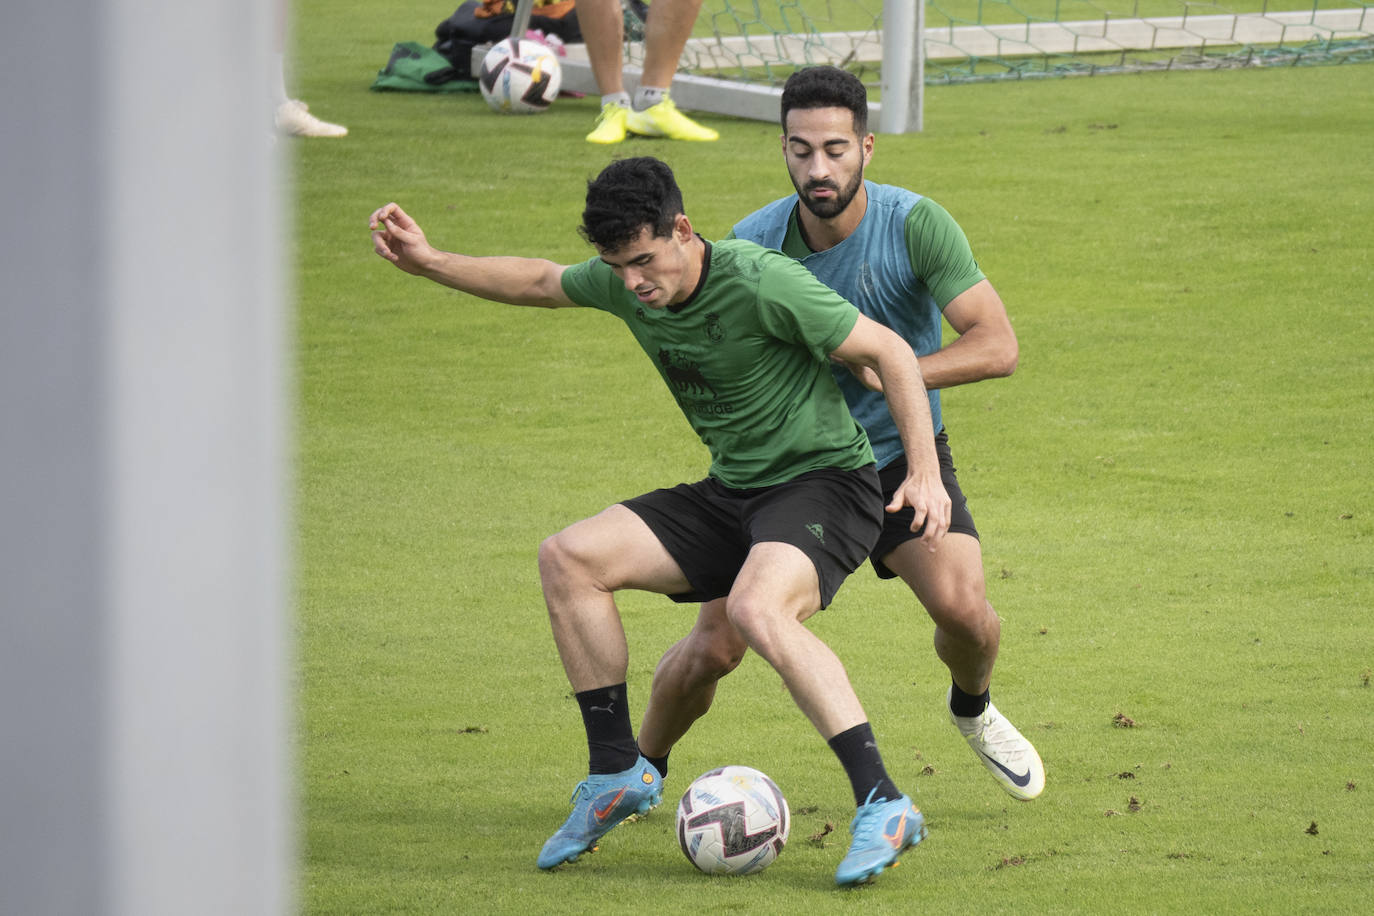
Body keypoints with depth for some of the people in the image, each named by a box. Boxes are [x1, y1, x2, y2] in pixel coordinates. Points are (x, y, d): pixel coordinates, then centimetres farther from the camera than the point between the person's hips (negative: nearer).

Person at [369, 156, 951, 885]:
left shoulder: (760, 283, -23)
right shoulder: (622, 284, -1)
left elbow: (889, 352, -16)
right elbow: (540, 283, 22)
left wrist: (925, 474, -22)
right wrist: (427, 262, 18)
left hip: (825, 481, -8)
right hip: (731, 492, 8)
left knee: (756, 609, -37)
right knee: (567, 559, -4)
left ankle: (882, 806, -35)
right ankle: (616, 774, 6)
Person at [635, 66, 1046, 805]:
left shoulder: (915, 225, -21)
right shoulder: (753, 243, -15)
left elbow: (997, 346, -25)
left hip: (899, 455, -1)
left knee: (961, 607, -22)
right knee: (712, 651, -7)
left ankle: (974, 709, 15)